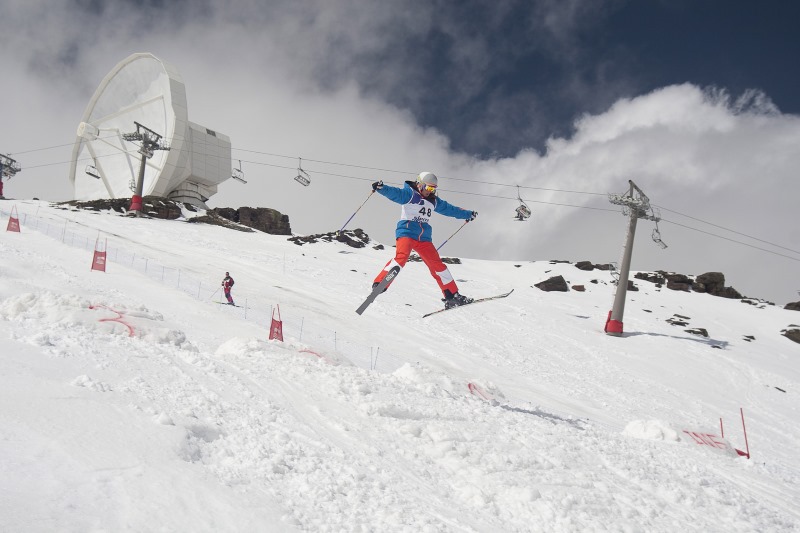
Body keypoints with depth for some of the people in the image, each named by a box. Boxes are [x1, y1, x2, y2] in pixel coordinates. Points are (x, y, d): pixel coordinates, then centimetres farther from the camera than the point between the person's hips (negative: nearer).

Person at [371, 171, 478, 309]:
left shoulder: (434, 201, 20)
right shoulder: (409, 194, -1)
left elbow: (450, 209, 34)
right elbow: (394, 193, -18)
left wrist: (468, 214, 42)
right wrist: (381, 188, -39)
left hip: (424, 237, 6)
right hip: (406, 232, -6)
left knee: (437, 264, 2)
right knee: (401, 256, -29)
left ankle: (452, 295, 7)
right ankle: (379, 284, -31)